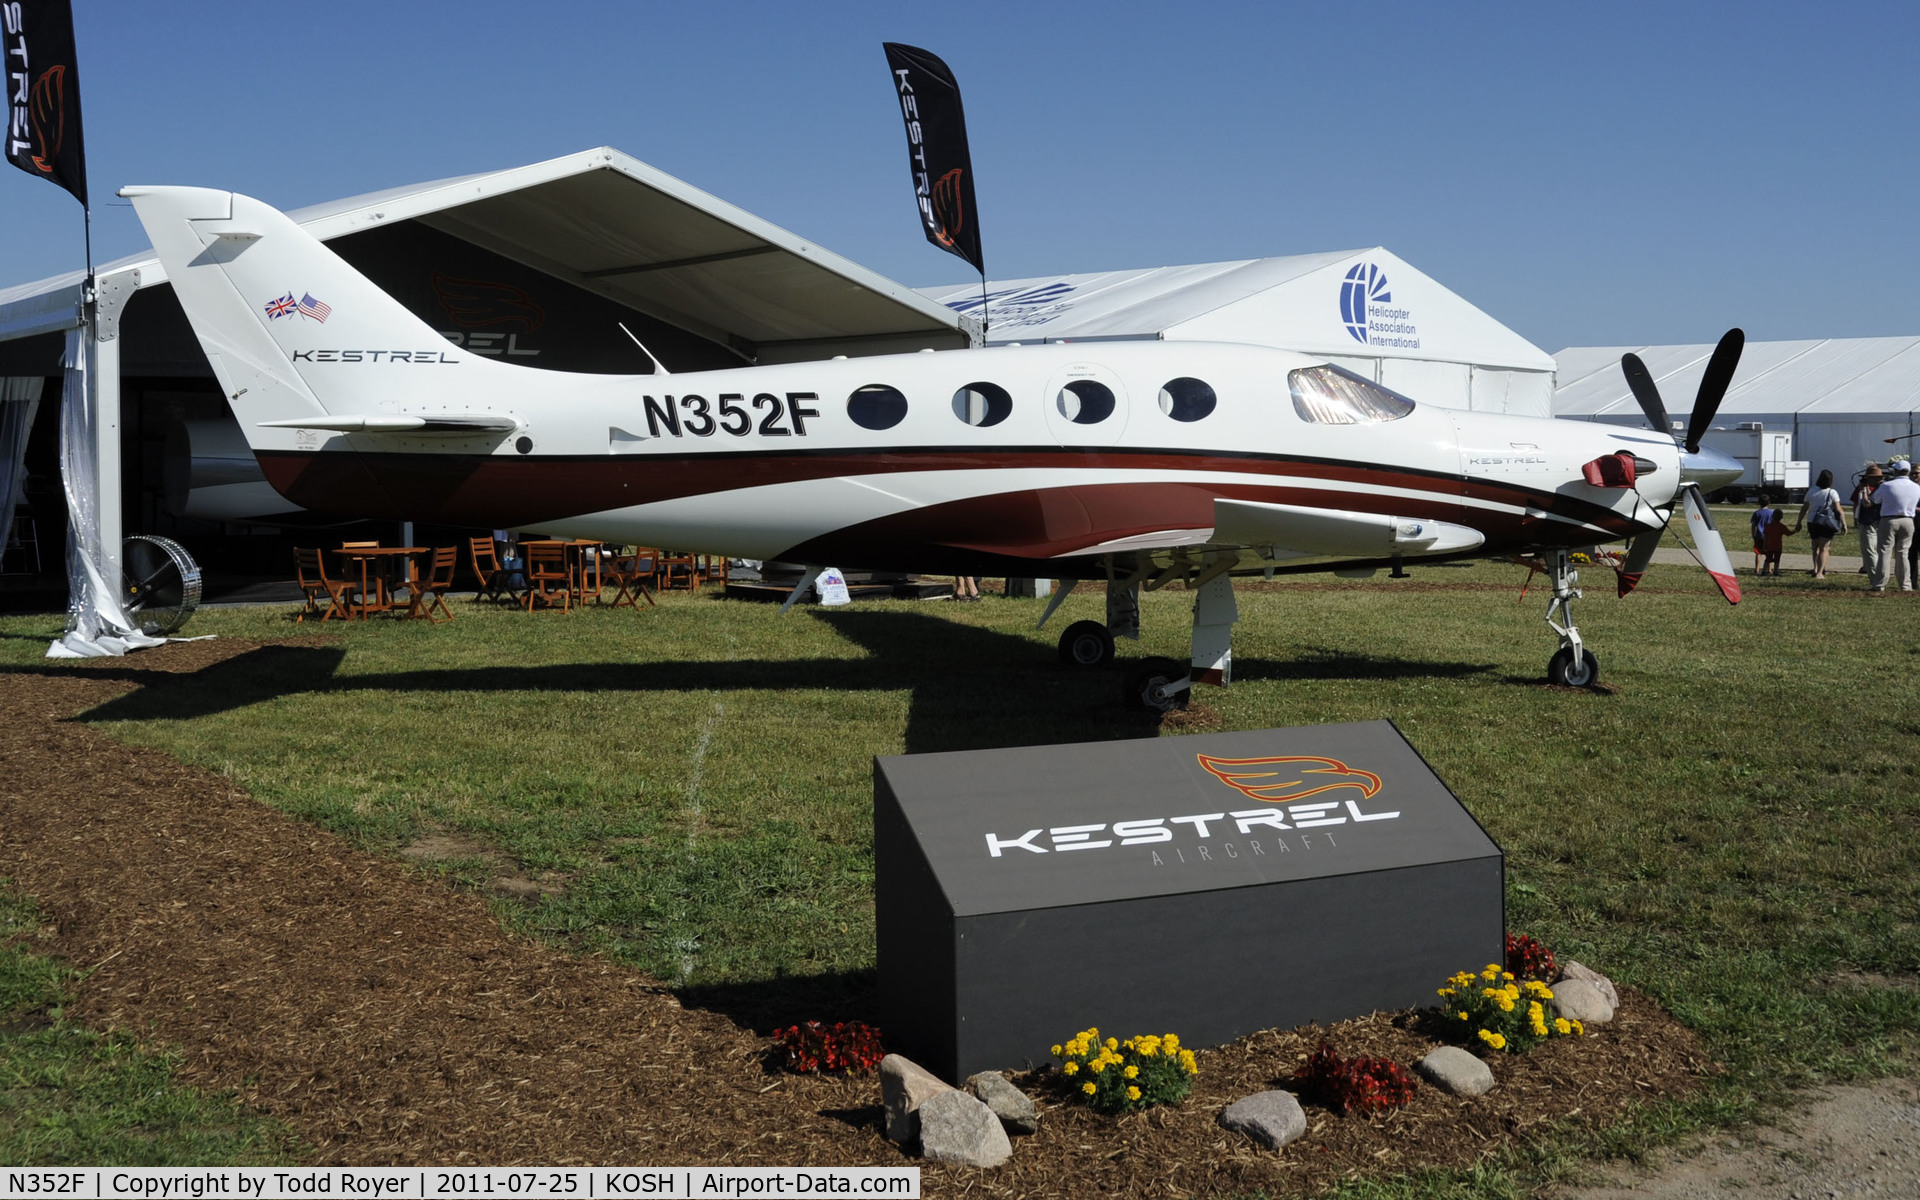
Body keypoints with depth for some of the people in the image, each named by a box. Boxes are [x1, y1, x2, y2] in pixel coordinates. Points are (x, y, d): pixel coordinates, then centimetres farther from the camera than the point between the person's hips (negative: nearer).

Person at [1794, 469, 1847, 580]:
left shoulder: (1811, 492, 4)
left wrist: (1799, 522, 16)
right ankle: (1819, 573, -9)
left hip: (1812, 522, 3)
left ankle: (1815, 569, 8)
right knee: (1824, 548, -1)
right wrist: (1844, 524, -9)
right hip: (1826, 523, -3)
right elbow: (1839, 510, -12)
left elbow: (1804, 508, 8)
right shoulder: (1832, 493, -7)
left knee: (1816, 547, 19)